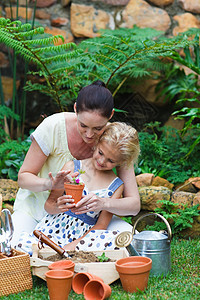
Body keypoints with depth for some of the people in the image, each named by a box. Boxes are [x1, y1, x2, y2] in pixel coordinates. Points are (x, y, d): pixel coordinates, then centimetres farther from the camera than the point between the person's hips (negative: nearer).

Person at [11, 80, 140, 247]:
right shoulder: (53, 127, -23)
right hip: (38, 206, -2)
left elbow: (134, 204, -18)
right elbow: (24, 177, -13)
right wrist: (49, 184, -37)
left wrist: (104, 203, -40)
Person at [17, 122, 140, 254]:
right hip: (55, 227, -1)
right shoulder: (72, 167, 4)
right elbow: (48, 204, 7)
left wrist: (72, 246, -17)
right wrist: (57, 207, -20)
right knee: (24, 246, -34)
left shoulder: (116, 186, 5)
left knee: (115, 238, -33)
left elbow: (101, 225, -1)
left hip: (83, 236, 1)